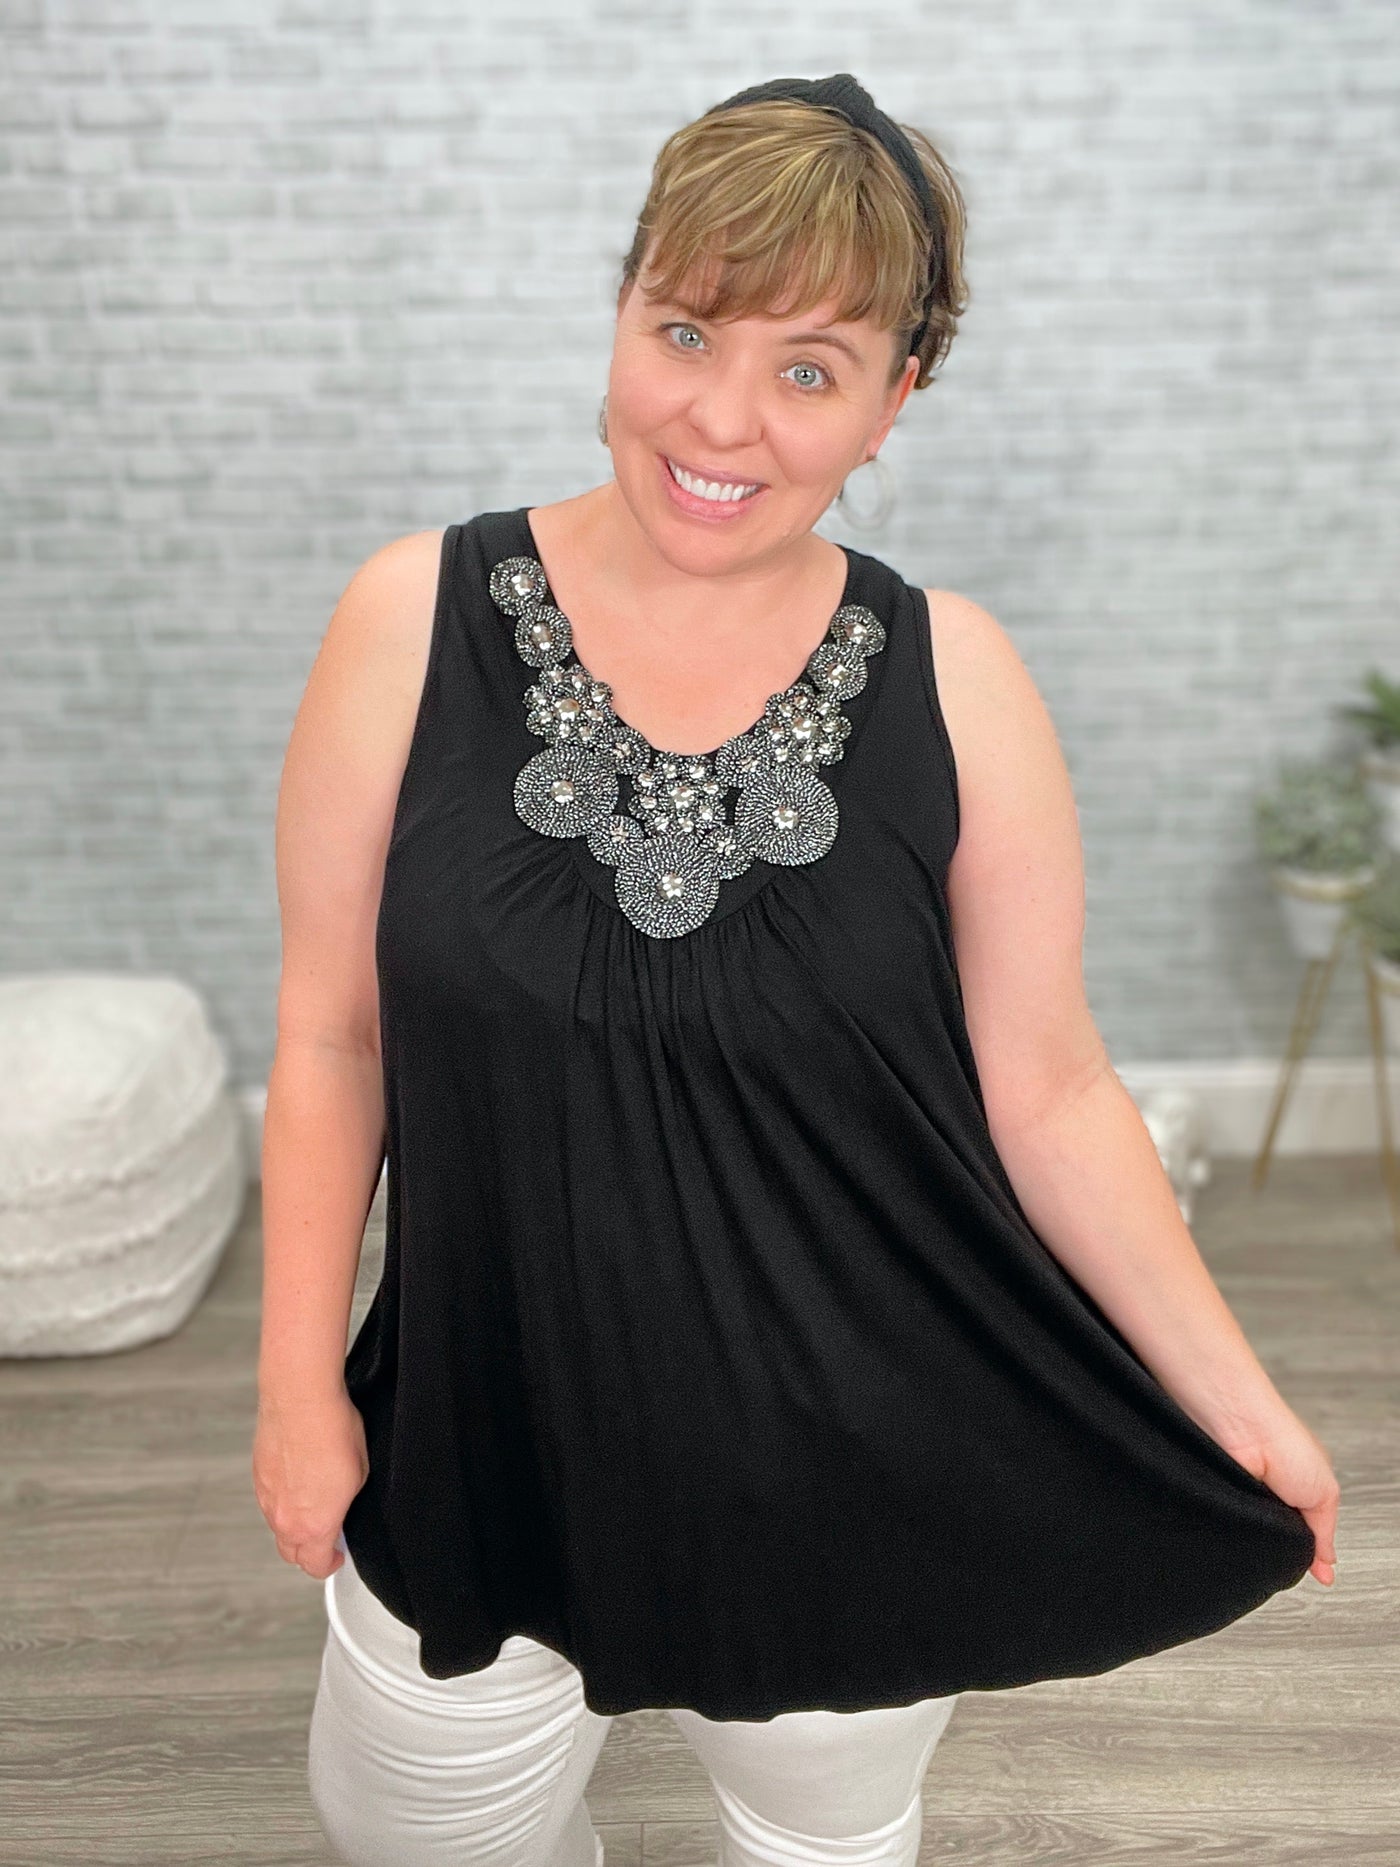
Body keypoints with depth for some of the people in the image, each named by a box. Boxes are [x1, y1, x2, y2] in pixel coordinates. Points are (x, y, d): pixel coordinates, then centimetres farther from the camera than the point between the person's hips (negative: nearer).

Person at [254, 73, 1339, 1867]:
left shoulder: (949, 673, -11)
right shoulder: (418, 618, -11)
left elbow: (1048, 1095, -6)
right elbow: (331, 1037, -5)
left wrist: (1240, 1406, -3)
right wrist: (300, 1384, -1)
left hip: (862, 1492, 1)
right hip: (492, 1453, 1)